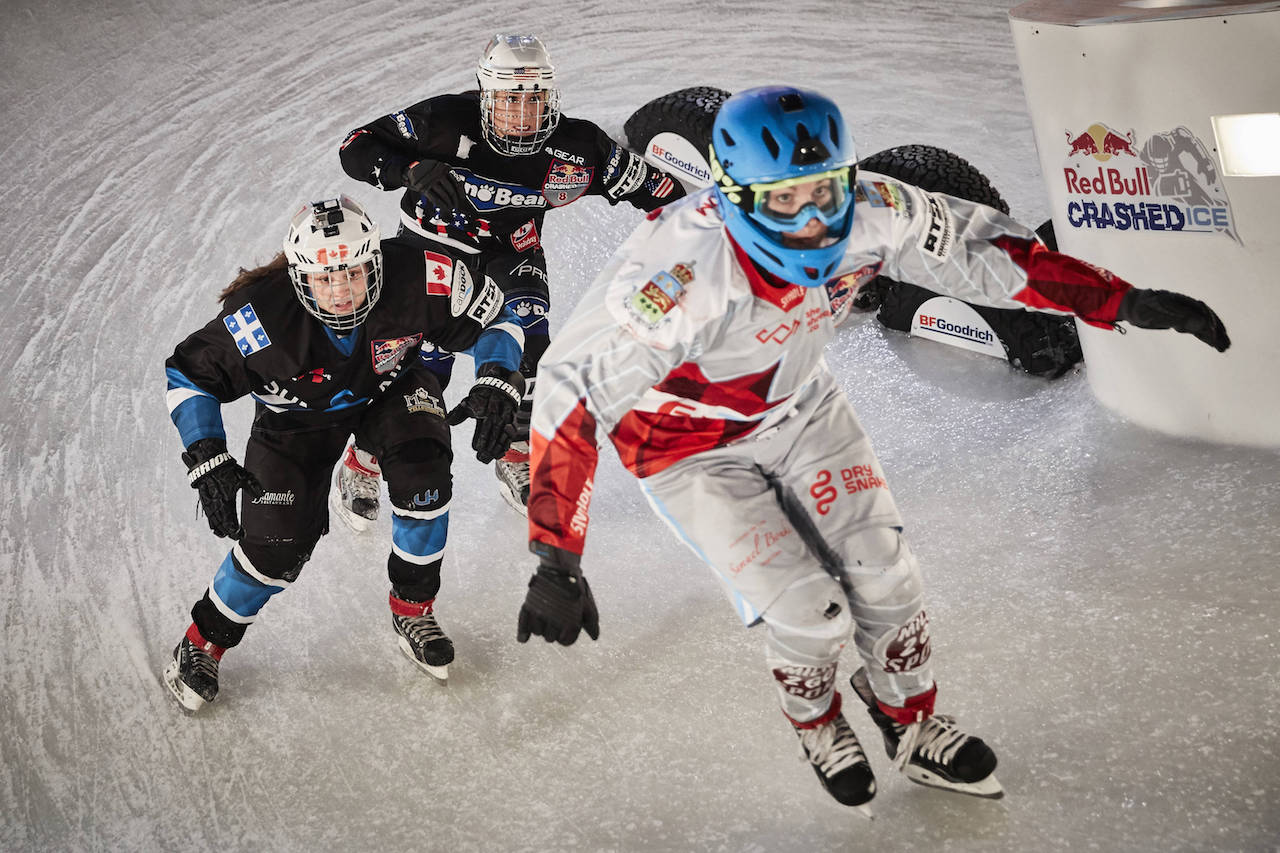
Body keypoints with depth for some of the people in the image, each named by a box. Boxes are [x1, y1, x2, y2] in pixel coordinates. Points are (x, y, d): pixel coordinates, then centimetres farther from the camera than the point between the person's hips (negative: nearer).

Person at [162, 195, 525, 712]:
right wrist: (208, 460, -29)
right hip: (297, 414, -1)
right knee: (277, 546, -12)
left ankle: (412, 611, 0)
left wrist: (496, 387, -32)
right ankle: (203, 643, 17)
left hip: (388, 390, 2)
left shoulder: (414, 281, -33)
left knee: (422, 473, -26)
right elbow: (189, 374, -20)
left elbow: (494, 319, -16)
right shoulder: (262, 315, -36)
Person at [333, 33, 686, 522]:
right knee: (424, 363, -11)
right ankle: (360, 466, 14)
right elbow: (356, 149, -26)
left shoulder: (577, 148, -22)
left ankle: (517, 460, 13)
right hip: (437, 246, -2)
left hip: (513, 252, 3)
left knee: (527, 350, -16)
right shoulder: (447, 122, -29)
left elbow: (658, 192, -11)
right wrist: (413, 171, -41)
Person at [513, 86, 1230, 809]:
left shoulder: (866, 215, -25)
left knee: (884, 574, 3)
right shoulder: (679, 272, -40)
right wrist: (558, 563, -42)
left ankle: (914, 727, 33)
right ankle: (815, 721, 27)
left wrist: (1125, 302, -11)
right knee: (809, 614, -10)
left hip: (802, 409, 5)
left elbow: (976, 245, -10)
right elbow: (574, 395, -38)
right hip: (693, 448, -4)